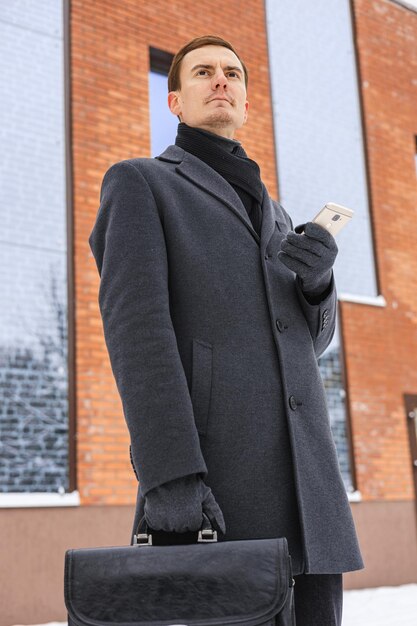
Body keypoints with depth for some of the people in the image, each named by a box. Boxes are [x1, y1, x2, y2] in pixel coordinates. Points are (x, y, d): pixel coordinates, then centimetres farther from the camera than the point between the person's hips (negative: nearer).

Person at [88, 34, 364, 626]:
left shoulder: (272, 215, 29)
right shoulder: (137, 183, 8)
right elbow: (135, 320, -8)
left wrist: (318, 273, -2)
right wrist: (167, 470, -22)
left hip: (302, 465, 7)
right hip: (209, 466, -6)